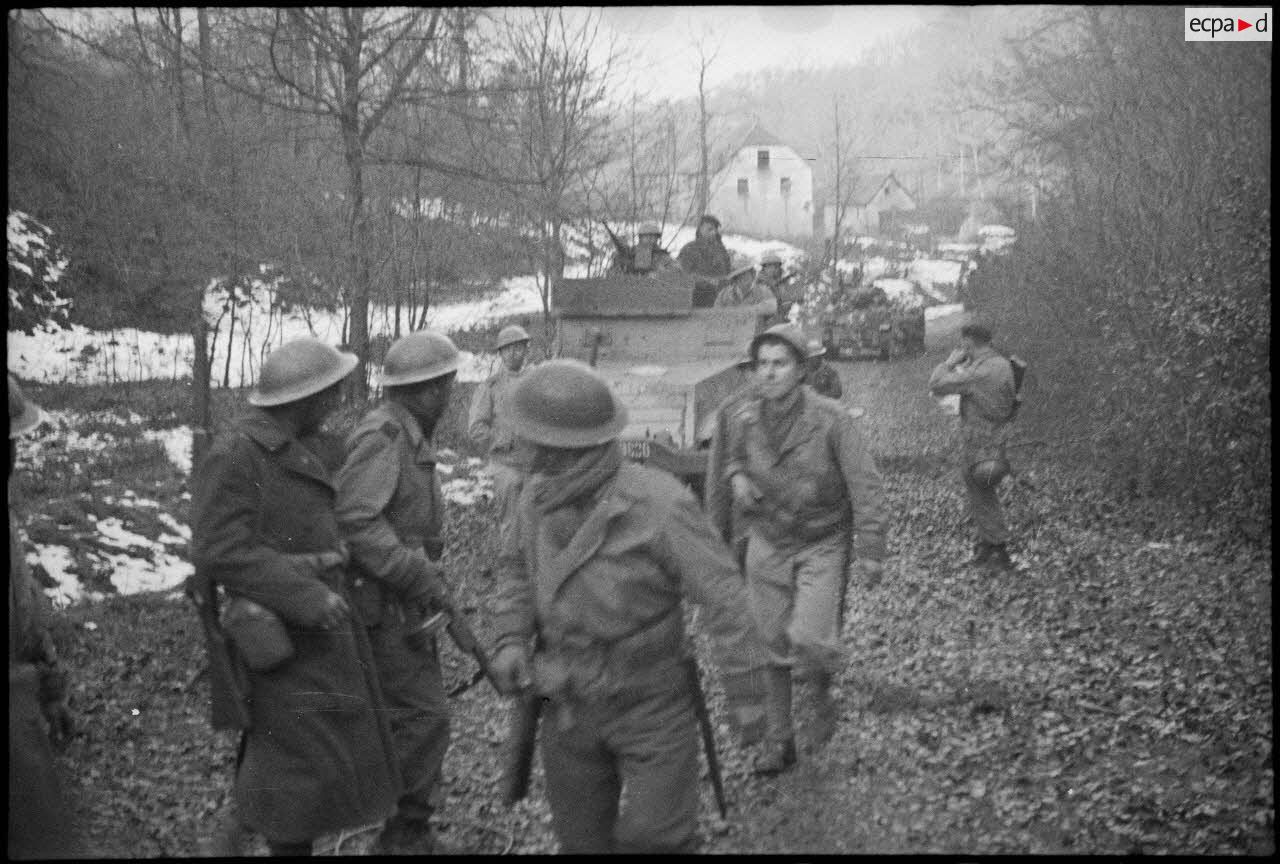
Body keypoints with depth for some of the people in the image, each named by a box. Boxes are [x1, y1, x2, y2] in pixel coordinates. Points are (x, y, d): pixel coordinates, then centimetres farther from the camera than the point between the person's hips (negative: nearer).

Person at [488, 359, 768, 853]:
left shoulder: (659, 504, -24)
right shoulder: (538, 497, -8)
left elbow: (721, 594, -18)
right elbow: (518, 567, 10)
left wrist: (745, 691, -15)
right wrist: (510, 638, -5)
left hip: (652, 706, -5)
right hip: (570, 707, 5)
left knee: (656, 839, -2)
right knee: (581, 838, 14)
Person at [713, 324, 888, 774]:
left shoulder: (830, 419, -19)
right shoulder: (742, 418, -7)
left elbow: (864, 484, -14)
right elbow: (730, 458, 16)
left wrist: (870, 550, -14)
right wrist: (736, 476, -8)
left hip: (822, 543, -3)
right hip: (767, 542, 4)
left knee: (810, 640, -17)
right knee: (770, 645, 6)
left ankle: (822, 691, 17)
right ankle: (778, 742, 21)